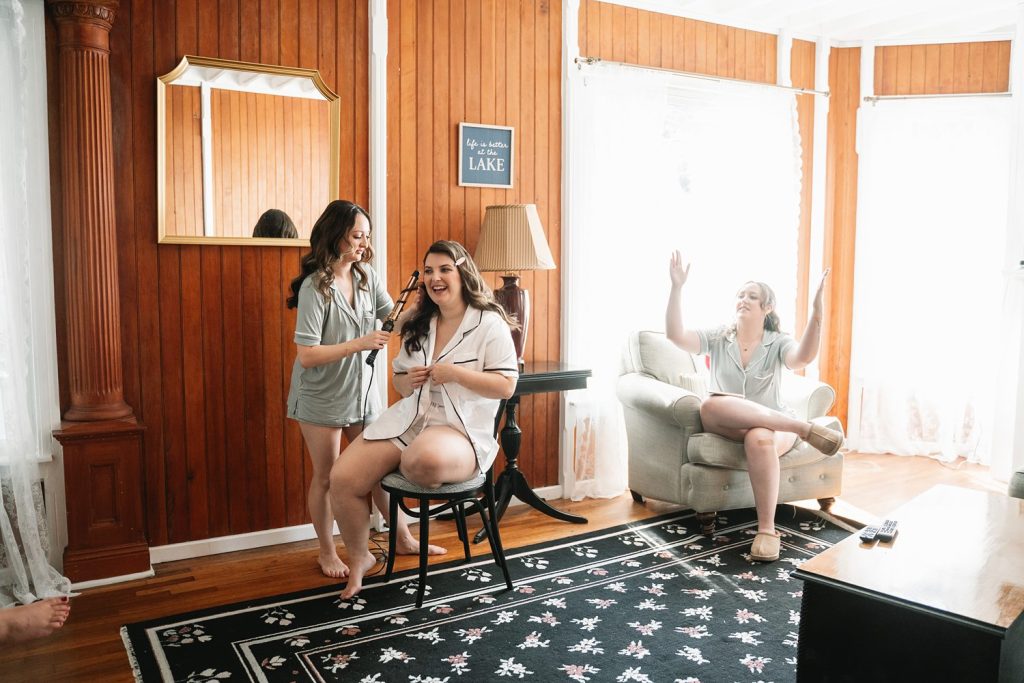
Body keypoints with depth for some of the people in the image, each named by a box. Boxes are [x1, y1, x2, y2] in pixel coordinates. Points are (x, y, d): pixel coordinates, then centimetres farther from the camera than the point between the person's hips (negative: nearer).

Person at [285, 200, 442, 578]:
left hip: (362, 391, 6)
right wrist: (360, 343, -27)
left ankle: (403, 538, 30)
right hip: (322, 398, -5)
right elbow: (306, 355, -22)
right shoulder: (315, 287, -18)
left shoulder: (366, 277, 0)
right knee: (326, 477, 9)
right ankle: (327, 552, 28)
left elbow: (394, 320, 2)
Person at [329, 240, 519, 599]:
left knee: (424, 461, -43)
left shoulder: (490, 324, -3)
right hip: (407, 420, 6)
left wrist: (454, 373, -17)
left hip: (460, 429, -6)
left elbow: (506, 385, -9)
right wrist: (408, 382, -1)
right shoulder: (418, 326, 17)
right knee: (342, 478, -13)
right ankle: (359, 558, 14)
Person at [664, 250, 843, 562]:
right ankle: (806, 428, -32)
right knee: (711, 405, -36)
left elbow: (803, 357, -23)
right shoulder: (717, 339, 5)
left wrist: (816, 310, -36)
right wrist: (677, 287, -20)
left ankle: (767, 529, -30)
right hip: (725, 425, 1)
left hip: (772, 425, -1)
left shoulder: (778, 343, 1)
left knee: (759, 438, -39)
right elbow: (676, 335, -11)